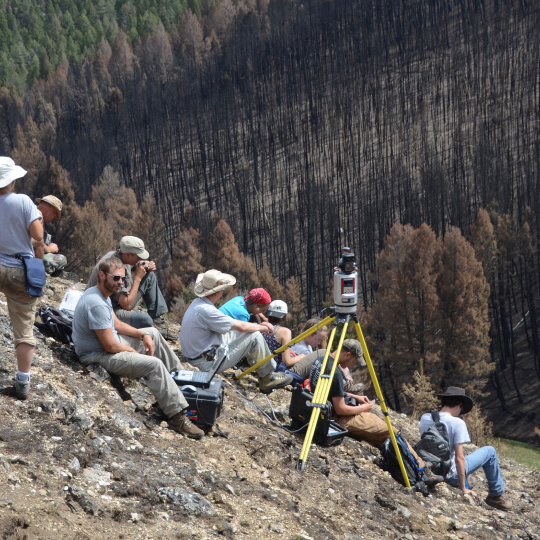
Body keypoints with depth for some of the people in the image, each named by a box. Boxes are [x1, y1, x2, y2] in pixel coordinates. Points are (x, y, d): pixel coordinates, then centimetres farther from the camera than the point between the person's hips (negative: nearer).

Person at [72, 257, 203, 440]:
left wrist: (143, 334, 3)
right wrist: (134, 352, -9)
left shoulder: (101, 294, 5)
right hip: (99, 356, -11)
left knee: (153, 333, 20)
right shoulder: (97, 304, -29)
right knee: (154, 364, -24)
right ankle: (177, 416, -22)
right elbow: (110, 346, -26)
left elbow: (116, 324, 16)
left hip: (111, 343, 11)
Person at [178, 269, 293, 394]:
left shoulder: (197, 303, 8)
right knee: (254, 336, -7)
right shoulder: (205, 310, -25)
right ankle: (268, 378, 5)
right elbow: (241, 327, -19)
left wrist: (259, 325, 10)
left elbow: (231, 322, 16)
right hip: (209, 362, -10)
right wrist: (262, 328, -1)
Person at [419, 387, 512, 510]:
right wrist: (463, 489, -12)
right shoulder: (457, 423, -20)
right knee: (490, 451, 11)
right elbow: (459, 458, -21)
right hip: (450, 475, -6)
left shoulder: (424, 418, -3)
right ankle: (496, 496, 22)